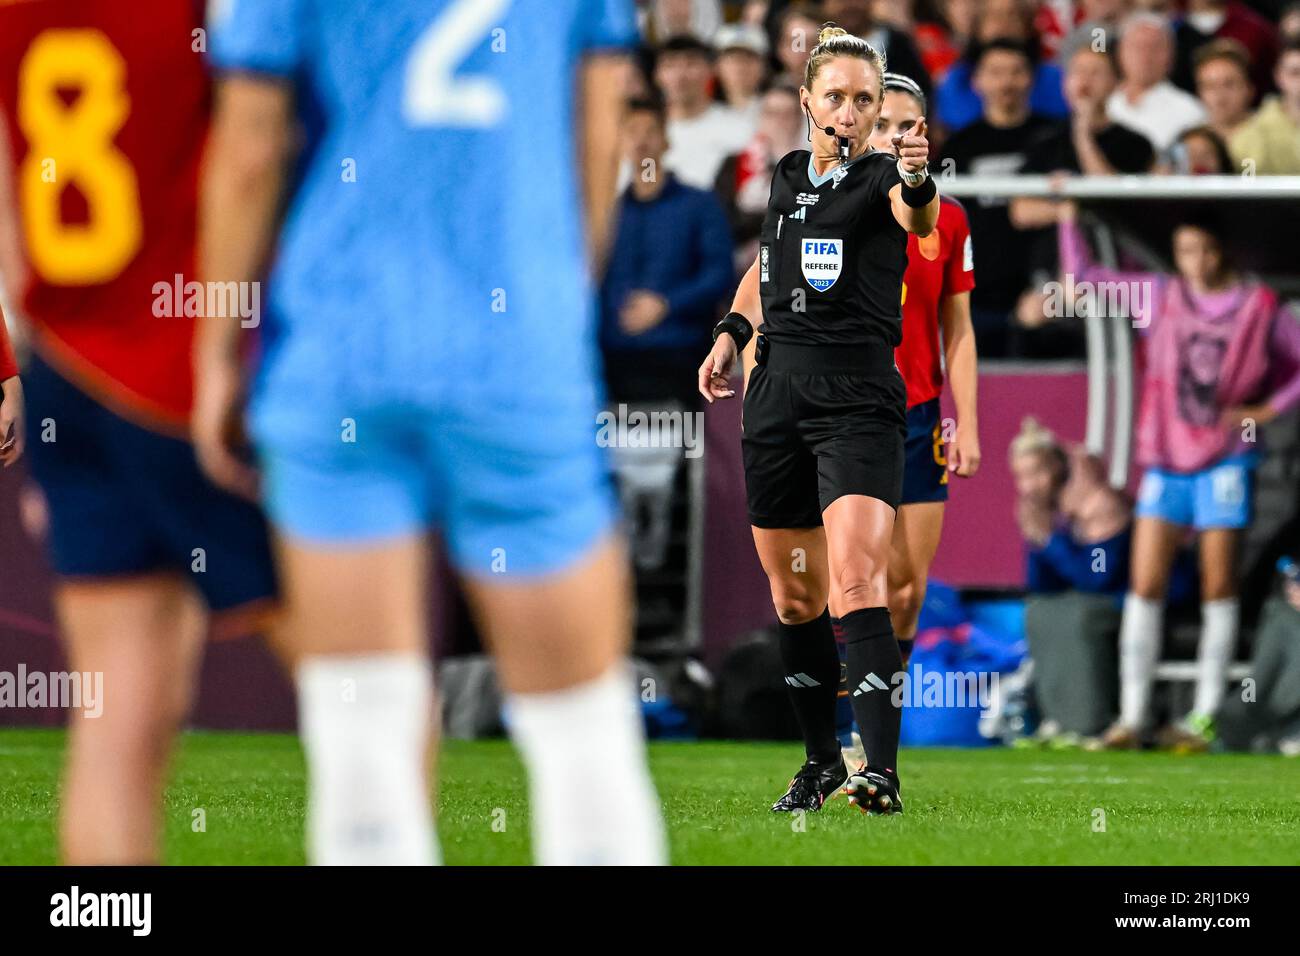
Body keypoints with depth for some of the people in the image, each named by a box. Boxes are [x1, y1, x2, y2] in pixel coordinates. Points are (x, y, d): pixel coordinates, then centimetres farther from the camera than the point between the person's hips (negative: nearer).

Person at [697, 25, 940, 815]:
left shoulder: (880, 179, -5)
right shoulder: (787, 177, 13)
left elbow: (918, 219, -30)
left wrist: (917, 180, -52)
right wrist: (732, 333, 16)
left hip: (860, 400, -6)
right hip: (778, 392, 6)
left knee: (855, 579, -21)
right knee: (793, 595, 10)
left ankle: (882, 768, -30)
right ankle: (822, 759, 25)